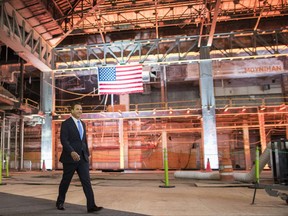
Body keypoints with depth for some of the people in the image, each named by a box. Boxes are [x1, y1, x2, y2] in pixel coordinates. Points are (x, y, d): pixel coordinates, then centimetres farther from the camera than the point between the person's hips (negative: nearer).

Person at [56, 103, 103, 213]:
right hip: (70, 157, -5)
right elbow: (63, 140, -17)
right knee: (66, 181, 9)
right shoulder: (66, 123, -7)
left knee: (86, 181, -4)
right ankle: (60, 202, 30)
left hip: (82, 158, 5)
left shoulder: (82, 124, 14)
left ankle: (91, 206, -6)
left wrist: (87, 154, 17)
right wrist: (72, 152, -29)